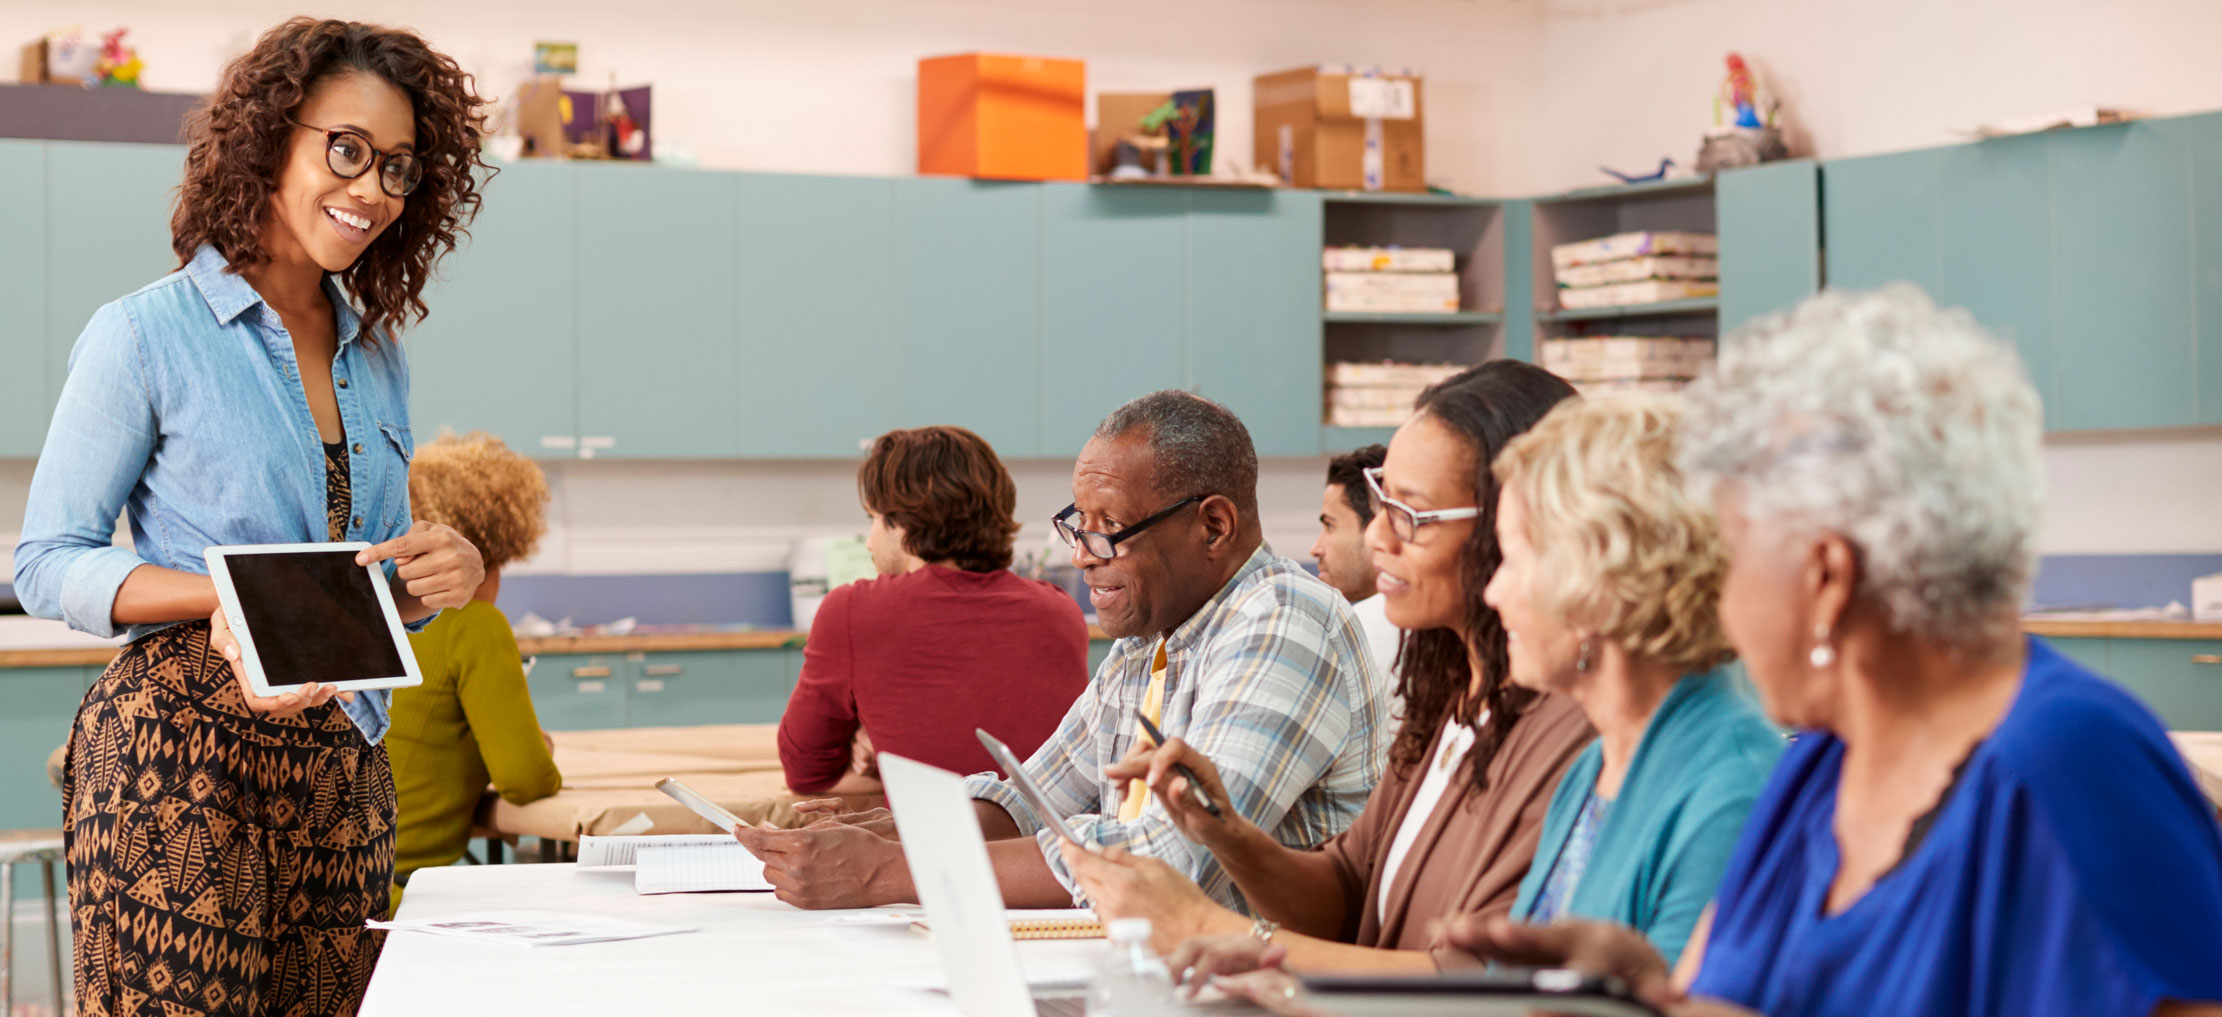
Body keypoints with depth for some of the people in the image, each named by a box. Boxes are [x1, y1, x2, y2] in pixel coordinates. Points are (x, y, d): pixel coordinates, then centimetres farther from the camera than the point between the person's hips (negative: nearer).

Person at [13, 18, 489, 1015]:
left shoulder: (376, 352, 16)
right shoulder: (146, 335, -3)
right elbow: (47, 565, -3)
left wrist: (437, 576, -1)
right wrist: (222, 598, -18)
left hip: (340, 766, 6)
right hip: (178, 751, -6)